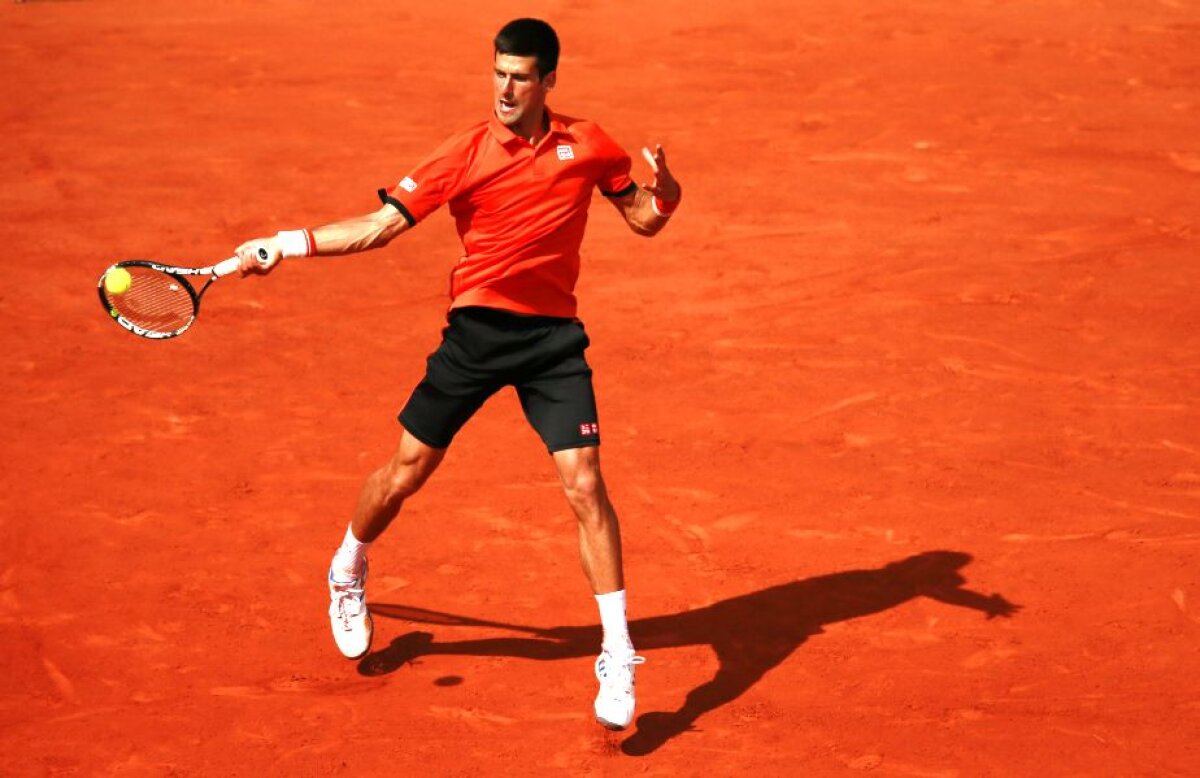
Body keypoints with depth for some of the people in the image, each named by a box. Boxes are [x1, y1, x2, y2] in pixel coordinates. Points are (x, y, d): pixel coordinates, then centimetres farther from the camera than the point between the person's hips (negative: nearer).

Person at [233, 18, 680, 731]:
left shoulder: (587, 145, 0)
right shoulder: (466, 154, -5)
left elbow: (645, 220, 11)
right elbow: (380, 228, -4)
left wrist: (662, 187, -13)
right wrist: (286, 244, -14)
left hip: (554, 337, 0)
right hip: (476, 328, 0)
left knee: (585, 485, -12)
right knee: (406, 472, 5)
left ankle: (619, 659, -5)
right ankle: (347, 575, 38)